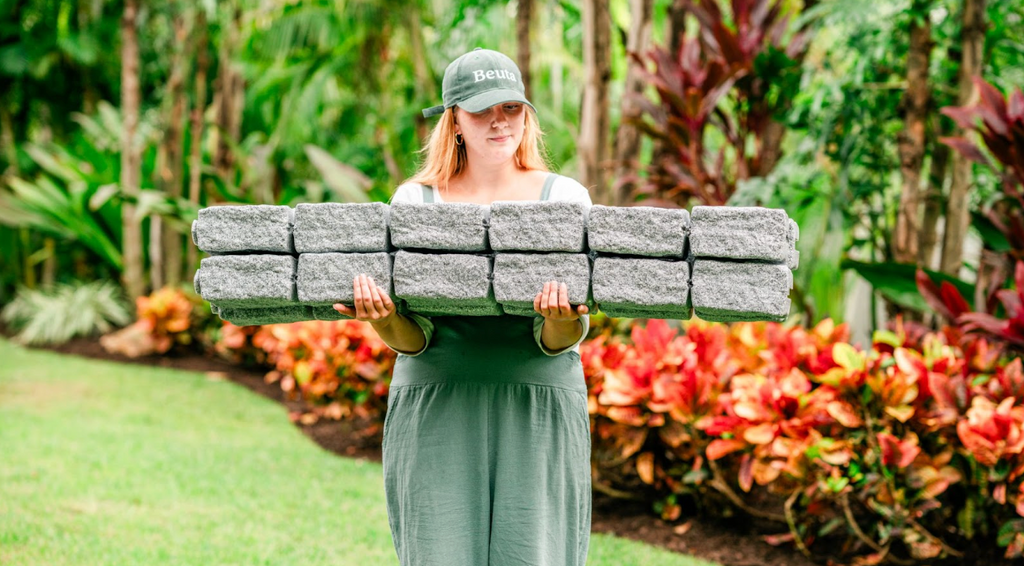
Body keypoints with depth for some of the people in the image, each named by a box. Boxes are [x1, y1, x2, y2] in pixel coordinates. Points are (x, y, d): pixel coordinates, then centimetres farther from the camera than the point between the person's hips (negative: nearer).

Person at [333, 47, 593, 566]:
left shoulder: (563, 197, 4)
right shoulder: (415, 200, 4)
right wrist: (383, 318, -23)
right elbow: (413, 340, -1)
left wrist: (563, 321, -26)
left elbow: (556, 342, -2)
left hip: (537, 415, 0)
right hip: (436, 416, 0)